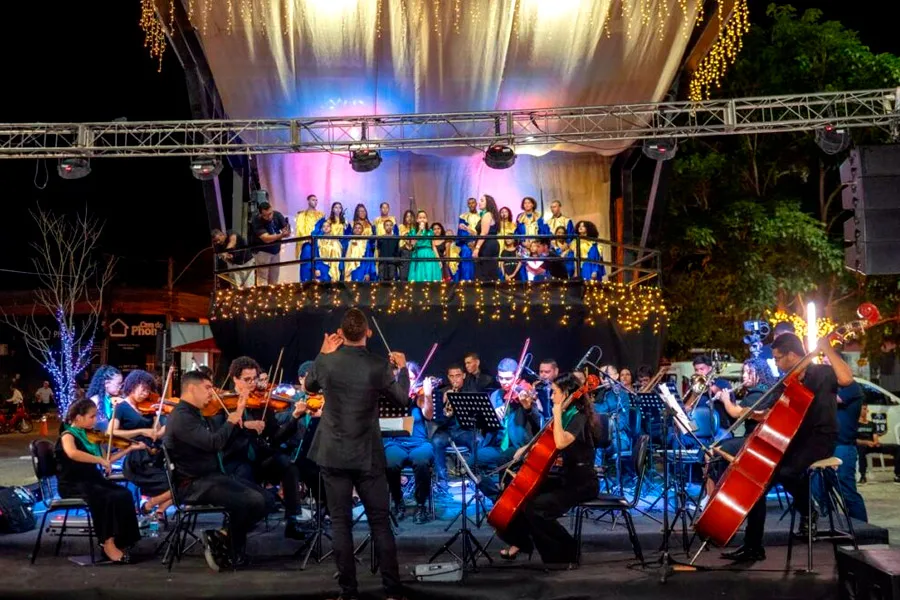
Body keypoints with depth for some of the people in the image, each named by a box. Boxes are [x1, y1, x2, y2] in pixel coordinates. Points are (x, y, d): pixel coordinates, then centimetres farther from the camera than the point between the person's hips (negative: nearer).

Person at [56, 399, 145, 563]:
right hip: (73, 484, -7)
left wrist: (130, 449, 15)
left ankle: (120, 541, -13)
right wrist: (100, 460, -32)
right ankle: (107, 543, -19)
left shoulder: (90, 436, 13)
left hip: (92, 480, 7)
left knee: (124, 495, -18)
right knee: (106, 498, -32)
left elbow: (106, 461, 19)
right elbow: (72, 453, -34)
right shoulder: (67, 435, -10)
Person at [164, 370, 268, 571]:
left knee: (262, 496, -1)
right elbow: (213, 443, -27)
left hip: (210, 478, 10)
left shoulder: (195, 414, 16)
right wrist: (231, 421, -10)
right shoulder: (181, 417, -16)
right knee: (254, 501, -22)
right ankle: (222, 541, 0)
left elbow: (224, 443, 19)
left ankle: (222, 537, 4)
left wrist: (237, 414, 10)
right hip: (193, 485, -10)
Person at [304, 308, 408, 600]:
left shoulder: (325, 362, -5)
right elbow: (403, 400, 3)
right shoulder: (379, 366, -11)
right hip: (368, 456, -1)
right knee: (380, 523, 6)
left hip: (333, 455, 1)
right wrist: (402, 368, 16)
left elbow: (310, 387, 16)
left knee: (340, 523, 6)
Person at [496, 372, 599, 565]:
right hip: (566, 478, 10)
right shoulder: (568, 415, 10)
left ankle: (566, 552, -8)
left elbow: (561, 442, -36)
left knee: (534, 507, -24)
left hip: (581, 483, -10)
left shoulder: (579, 417, -17)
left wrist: (557, 414, -25)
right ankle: (521, 542, 20)